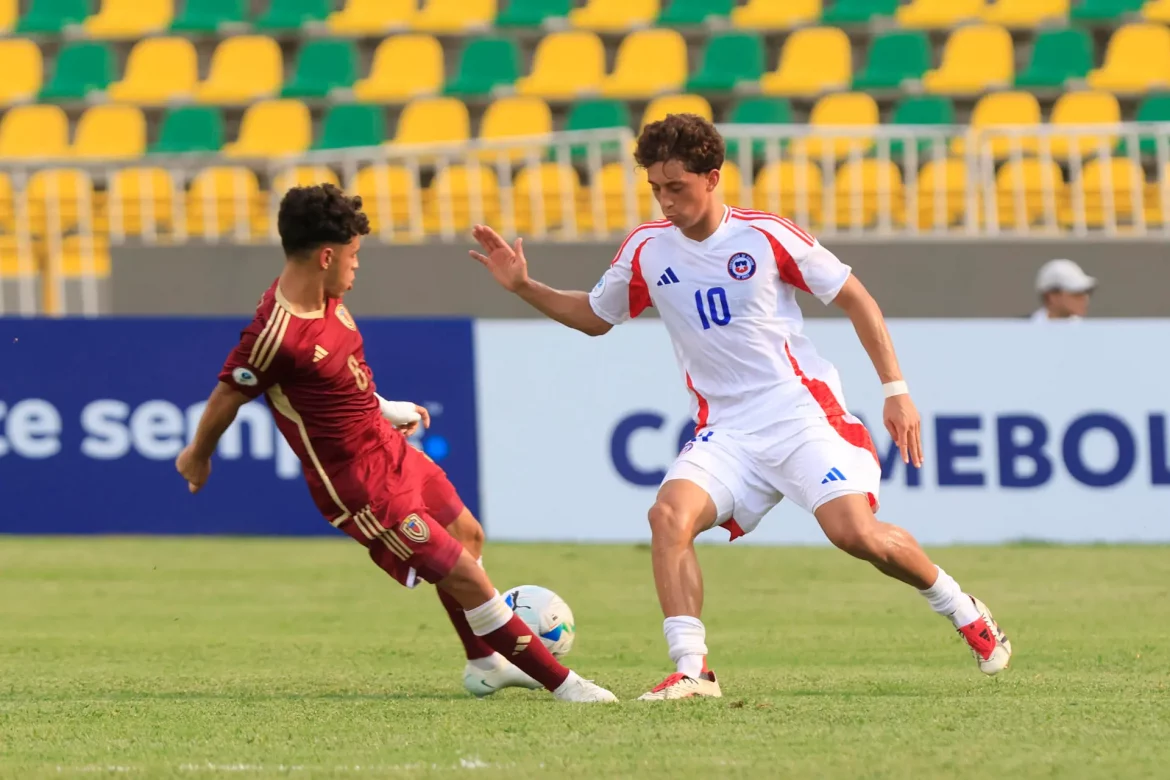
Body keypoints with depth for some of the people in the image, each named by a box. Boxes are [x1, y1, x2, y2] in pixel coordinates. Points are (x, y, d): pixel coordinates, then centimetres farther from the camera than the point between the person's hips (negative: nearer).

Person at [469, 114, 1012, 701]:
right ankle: (691, 670, -25)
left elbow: (853, 298, 2)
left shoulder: (765, 236, -6)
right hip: (724, 430, 4)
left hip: (800, 414, -4)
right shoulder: (646, 250, 4)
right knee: (669, 514, -24)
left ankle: (963, 613, 6)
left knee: (854, 532, -20)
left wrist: (896, 389, -2)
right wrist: (523, 288, 6)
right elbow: (594, 317, 21)